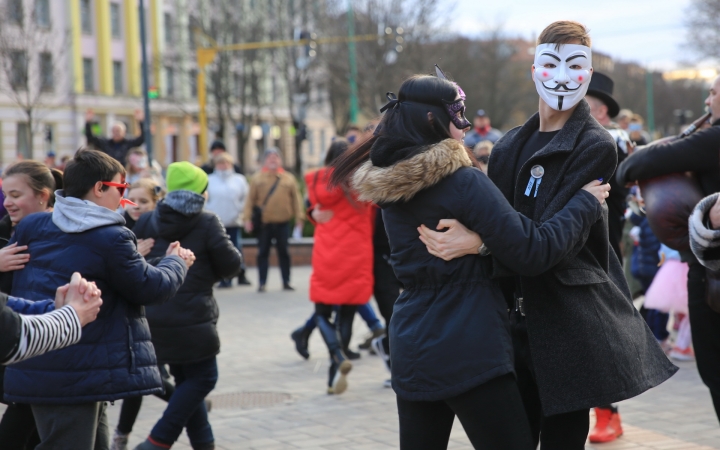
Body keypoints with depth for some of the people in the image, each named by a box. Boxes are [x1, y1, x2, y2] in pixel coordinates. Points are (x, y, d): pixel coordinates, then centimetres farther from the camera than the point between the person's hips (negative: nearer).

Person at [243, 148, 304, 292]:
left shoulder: (289, 179, 5)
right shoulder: (257, 179, 3)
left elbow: (296, 199, 4)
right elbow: (250, 199, 1)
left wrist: (299, 218, -2)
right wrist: (248, 219, -6)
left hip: (282, 223, 0)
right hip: (263, 224, 0)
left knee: (283, 252, 7)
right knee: (263, 253, 5)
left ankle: (286, 282, 16)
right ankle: (262, 283, 12)